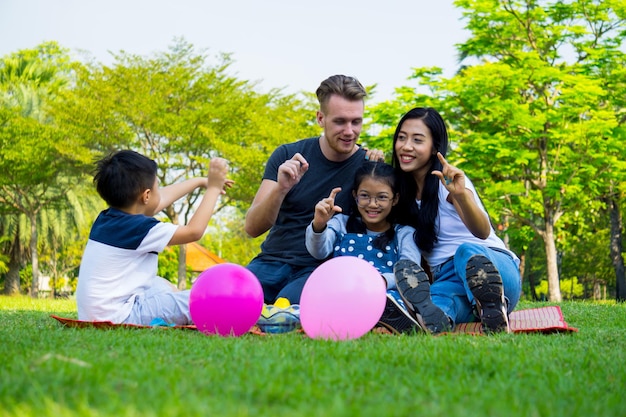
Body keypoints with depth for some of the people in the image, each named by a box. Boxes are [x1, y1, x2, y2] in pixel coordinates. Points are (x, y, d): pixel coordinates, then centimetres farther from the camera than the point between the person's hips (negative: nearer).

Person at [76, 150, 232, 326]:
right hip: (118, 316, -10)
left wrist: (199, 181, 31)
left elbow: (162, 198, 20)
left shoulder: (107, 218, 7)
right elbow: (194, 231, -13)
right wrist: (213, 189, -4)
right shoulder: (139, 228, -19)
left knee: (160, 284, 30)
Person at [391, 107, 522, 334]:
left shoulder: (447, 180, -7)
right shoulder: (403, 187, 14)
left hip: (495, 266, -3)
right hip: (448, 280, 3)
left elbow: (482, 232, -22)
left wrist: (461, 195, -45)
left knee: (467, 252, -42)